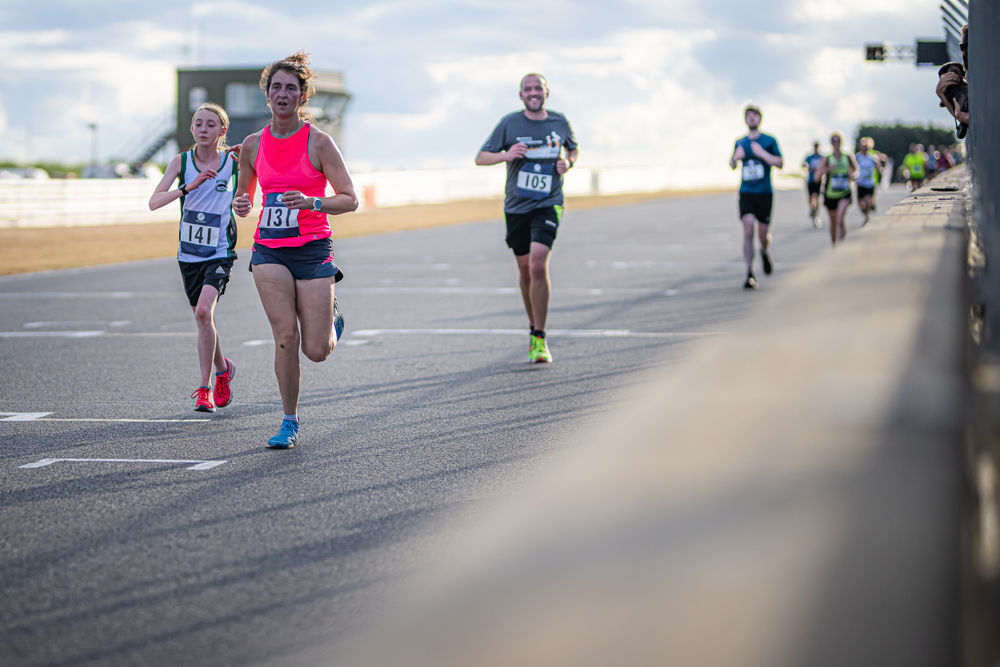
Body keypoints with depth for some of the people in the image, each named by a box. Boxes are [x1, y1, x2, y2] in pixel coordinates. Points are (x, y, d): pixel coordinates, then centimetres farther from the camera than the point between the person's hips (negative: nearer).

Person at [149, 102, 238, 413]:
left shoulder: (235, 162, -6)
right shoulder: (182, 161, -4)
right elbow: (154, 202, -14)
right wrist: (190, 186, -28)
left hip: (220, 252, -3)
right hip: (189, 253, 3)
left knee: (204, 311, -22)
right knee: (202, 318, 13)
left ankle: (205, 387, -13)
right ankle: (223, 368, 41)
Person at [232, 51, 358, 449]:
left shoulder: (318, 142, -6)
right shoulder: (253, 144, 6)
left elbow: (350, 199, -6)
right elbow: (244, 199, 19)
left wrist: (311, 202, -23)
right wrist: (240, 205, -5)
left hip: (313, 249, -2)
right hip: (269, 250, 2)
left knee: (316, 351, -3)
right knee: (285, 335, -15)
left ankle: (331, 318, 33)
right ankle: (289, 421, 0)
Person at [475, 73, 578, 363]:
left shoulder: (559, 121, 4)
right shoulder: (509, 123, -1)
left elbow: (573, 148, 23)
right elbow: (480, 158, 1)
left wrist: (568, 162, 0)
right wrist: (506, 155, -18)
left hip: (548, 205, -1)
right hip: (516, 207, 2)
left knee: (538, 265, -19)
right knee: (525, 269, 11)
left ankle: (539, 339, -13)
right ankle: (533, 326, 33)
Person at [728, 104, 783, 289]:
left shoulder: (769, 141, 2)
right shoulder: (740, 143, 10)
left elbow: (780, 163, -5)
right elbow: (732, 165, 21)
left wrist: (762, 153, -17)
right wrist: (735, 157, -2)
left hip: (764, 193, -1)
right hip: (746, 193, 1)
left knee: (763, 235, 2)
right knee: (748, 230, -14)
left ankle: (765, 252, 40)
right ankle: (750, 275, -13)